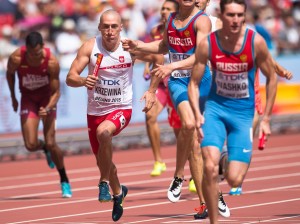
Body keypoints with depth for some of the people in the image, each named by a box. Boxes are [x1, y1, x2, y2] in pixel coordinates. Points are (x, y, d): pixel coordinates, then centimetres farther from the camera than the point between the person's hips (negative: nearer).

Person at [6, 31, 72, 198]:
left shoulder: (52, 62, -29)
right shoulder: (16, 58, -26)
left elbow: (56, 92, -19)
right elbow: (10, 73, 0)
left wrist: (48, 109, -37)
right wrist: (13, 97, 6)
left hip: (47, 97, -1)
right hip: (28, 98, 2)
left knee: (51, 142, -10)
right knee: (31, 145, -11)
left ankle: (64, 181, 11)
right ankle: (45, 148, 28)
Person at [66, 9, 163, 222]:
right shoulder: (90, 47, -13)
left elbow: (158, 59, 3)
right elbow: (70, 78, -15)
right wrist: (83, 81, -36)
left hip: (121, 109, -3)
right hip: (95, 110, 3)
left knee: (103, 132, -36)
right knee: (103, 161, 16)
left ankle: (105, 183, -19)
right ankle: (118, 192, 47)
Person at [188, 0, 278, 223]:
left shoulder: (256, 42, -13)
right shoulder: (207, 44, -11)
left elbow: (272, 78, 0)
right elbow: (194, 83, -2)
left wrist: (266, 119, 1)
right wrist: (197, 114, -17)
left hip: (243, 113, 0)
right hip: (215, 107, 0)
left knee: (234, 180, -8)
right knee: (210, 167, -23)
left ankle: (237, 162, 31)